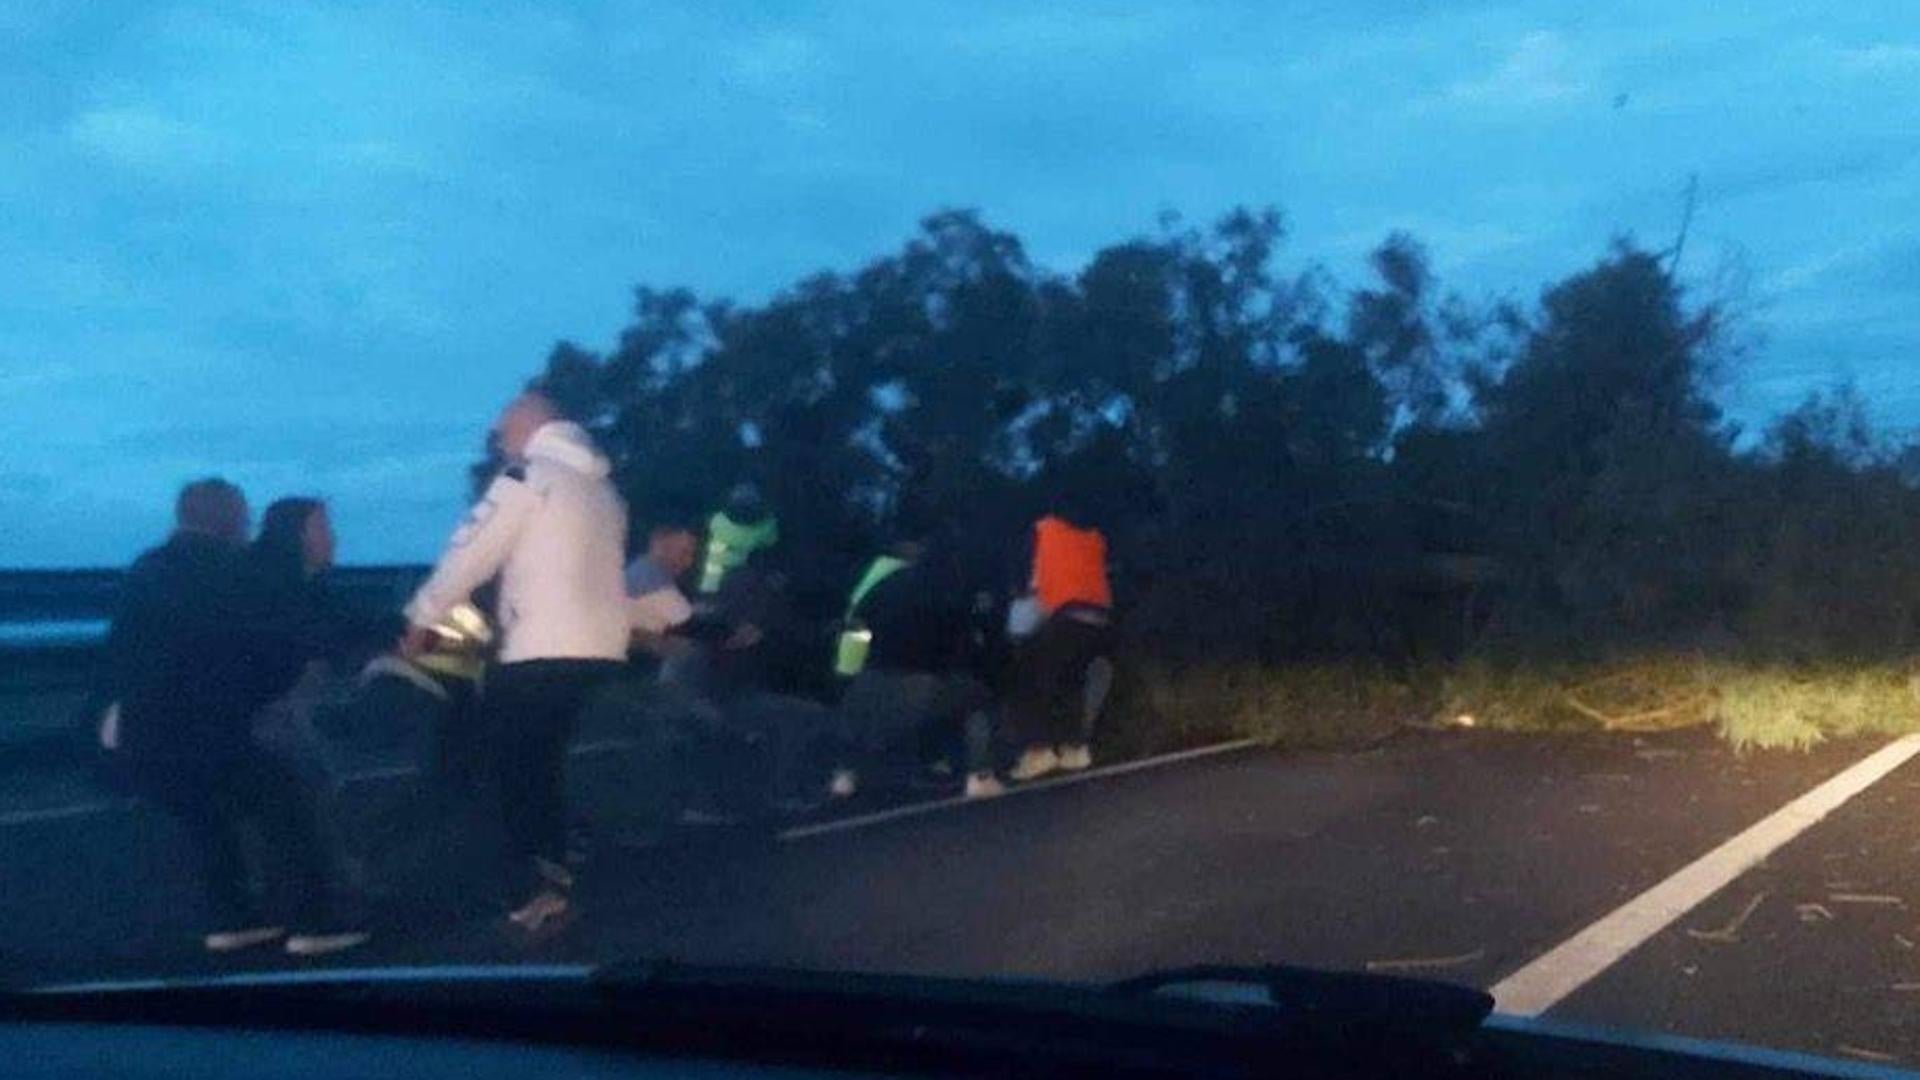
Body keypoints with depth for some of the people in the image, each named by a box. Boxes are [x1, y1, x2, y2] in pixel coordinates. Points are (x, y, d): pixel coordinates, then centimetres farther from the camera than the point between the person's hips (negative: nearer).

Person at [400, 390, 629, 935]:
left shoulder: (529, 474, -5)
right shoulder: (601, 485, 20)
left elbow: (472, 550, -6)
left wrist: (422, 618, 5)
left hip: (543, 652, -8)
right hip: (602, 650, 8)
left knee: (519, 769, 2)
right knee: (549, 767, 17)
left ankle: (542, 886, -5)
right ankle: (555, 878, 16)